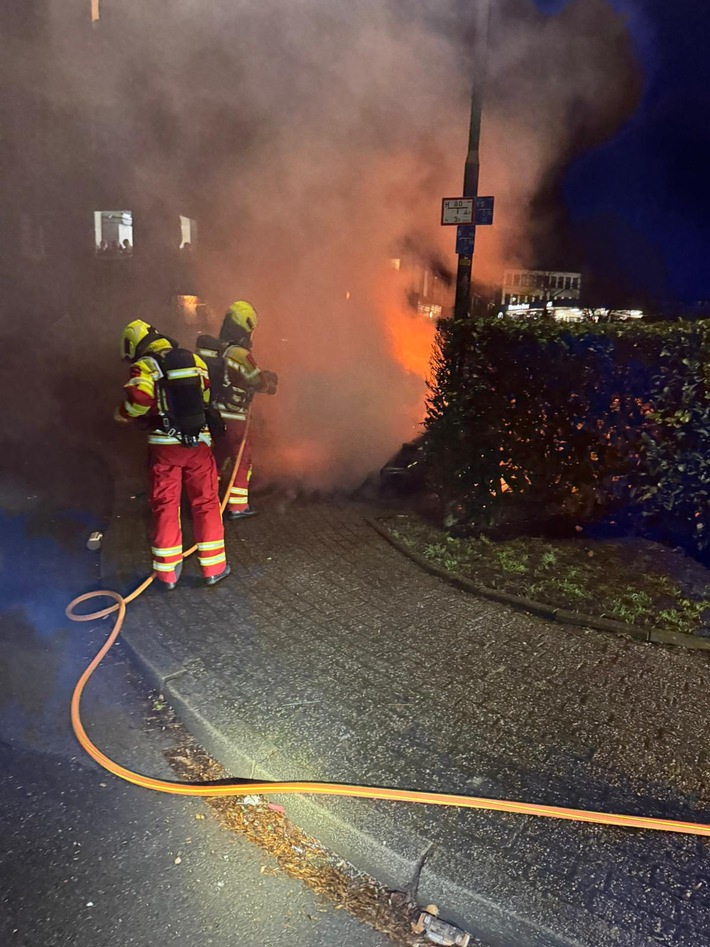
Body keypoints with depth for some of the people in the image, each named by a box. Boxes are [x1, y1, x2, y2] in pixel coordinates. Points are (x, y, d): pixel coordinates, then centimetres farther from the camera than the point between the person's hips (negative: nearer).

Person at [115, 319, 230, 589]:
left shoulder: (145, 366, -7)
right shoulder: (194, 361, 6)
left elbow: (139, 399, -22)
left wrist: (123, 414, -3)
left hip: (165, 445, -2)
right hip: (199, 442, 2)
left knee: (165, 506, 9)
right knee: (206, 503, 10)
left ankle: (167, 571, 15)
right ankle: (213, 567, 13)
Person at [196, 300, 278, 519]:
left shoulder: (208, 347, 2)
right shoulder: (239, 354, -18)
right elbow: (263, 383, -13)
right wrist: (271, 378, 10)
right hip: (231, 418, -6)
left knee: (215, 458, 20)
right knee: (243, 459, 10)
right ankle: (237, 506, 13)